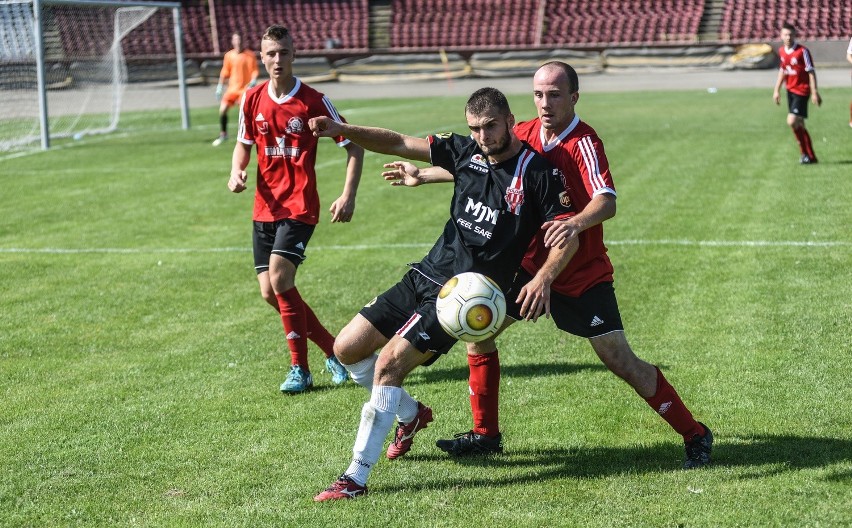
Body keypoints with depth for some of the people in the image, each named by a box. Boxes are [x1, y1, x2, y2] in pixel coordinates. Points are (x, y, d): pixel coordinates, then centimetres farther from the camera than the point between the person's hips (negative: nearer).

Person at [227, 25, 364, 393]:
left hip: (300, 206, -6)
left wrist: (349, 195, -12)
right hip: (265, 207, 6)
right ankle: (334, 351, 19)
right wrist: (237, 171, -1)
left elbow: (353, 146, -3)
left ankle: (300, 369, -6)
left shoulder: (313, 101, -8)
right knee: (270, 292, 2)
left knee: (280, 279, -20)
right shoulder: (253, 100, 4)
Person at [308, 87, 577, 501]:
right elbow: (400, 143, 4)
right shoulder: (466, 152, 5)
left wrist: (544, 277, -29)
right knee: (347, 349, 5)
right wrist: (342, 130, -9)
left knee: (389, 361, -21)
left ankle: (356, 477, -13)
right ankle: (410, 413, 31)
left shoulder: (538, 173, -10)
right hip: (424, 277, 7)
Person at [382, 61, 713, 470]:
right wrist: (423, 175, 26)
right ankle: (485, 434, 19)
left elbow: (607, 202, -35)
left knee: (619, 360, -10)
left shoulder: (583, 143, -19)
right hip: (531, 264, 7)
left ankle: (695, 435, 5)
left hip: (583, 276, -6)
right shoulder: (523, 135, 1)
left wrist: (577, 223, -55)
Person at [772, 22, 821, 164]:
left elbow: (811, 72, -13)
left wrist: (814, 93, -15)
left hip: (801, 91, -7)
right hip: (790, 90, 7)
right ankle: (810, 156, 18)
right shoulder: (781, 51, 6)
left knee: (792, 121, -17)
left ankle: (806, 153, -2)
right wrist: (777, 90, 17)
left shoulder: (802, 51, -15)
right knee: (798, 125, 9)